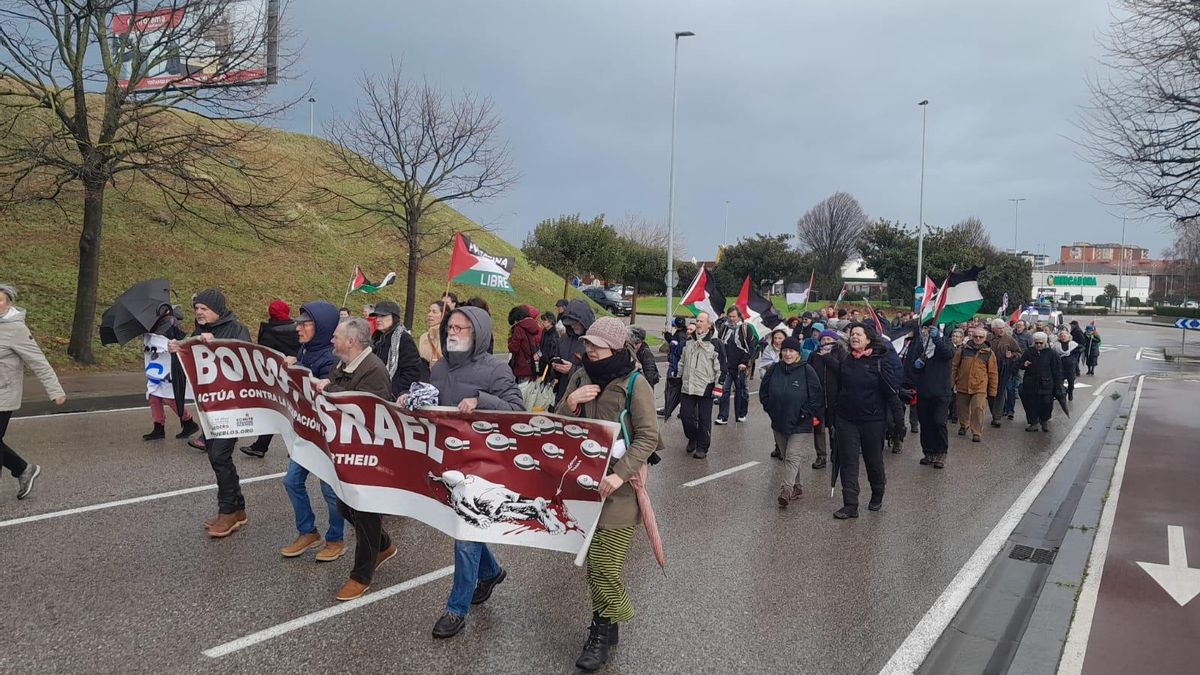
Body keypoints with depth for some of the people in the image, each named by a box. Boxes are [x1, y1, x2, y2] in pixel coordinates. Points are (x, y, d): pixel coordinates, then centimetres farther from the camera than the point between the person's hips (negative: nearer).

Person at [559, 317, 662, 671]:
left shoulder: (635, 383, -10)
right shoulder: (580, 377, 6)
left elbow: (648, 436, -13)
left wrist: (621, 473, -24)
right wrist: (569, 404, -11)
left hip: (619, 486, -5)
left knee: (605, 564, -5)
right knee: (592, 560, 10)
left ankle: (603, 631, 14)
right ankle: (604, 626, 26)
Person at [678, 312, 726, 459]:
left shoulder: (715, 344, -5)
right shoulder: (689, 342, 11)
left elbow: (721, 367, -6)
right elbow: (682, 362, 21)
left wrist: (718, 386, -10)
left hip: (705, 387, -5)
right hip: (687, 386, 5)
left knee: (704, 419, 1)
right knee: (685, 414, 4)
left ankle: (702, 447, 13)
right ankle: (693, 438, 29)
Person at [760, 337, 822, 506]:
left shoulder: (807, 371, -9)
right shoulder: (773, 370, 2)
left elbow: (816, 396, -7)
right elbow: (763, 392, 11)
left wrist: (805, 414, -10)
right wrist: (770, 410, 3)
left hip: (799, 423, -5)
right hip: (778, 422, 5)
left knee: (792, 456, -11)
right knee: (786, 456, 12)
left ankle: (786, 490, -17)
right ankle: (796, 487, 25)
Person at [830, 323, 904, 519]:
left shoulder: (880, 361, -8)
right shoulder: (844, 360, 5)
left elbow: (891, 390, -11)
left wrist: (898, 417, -15)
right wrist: (834, 418, 11)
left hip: (872, 420, -3)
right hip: (846, 419, 3)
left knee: (873, 459, 12)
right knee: (848, 462, 0)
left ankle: (877, 495, 37)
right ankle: (850, 505, 3)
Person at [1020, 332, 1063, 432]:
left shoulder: (1051, 354, 0)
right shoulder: (1028, 352, 6)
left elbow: (1057, 371, 1)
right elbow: (1020, 365, 13)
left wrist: (1058, 385, -3)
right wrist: (1024, 365, -12)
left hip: (1046, 385, -2)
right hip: (1030, 385, 2)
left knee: (1046, 404, 1)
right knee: (1031, 404, 2)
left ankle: (1045, 421, 24)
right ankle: (1033, 423, 15)